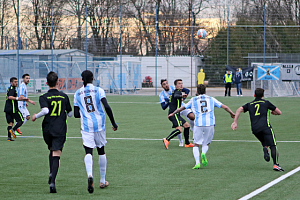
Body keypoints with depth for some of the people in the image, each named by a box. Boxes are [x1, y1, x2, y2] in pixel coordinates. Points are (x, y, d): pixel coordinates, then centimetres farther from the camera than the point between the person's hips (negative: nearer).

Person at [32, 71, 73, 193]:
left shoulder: (43, 97, -4)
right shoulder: (64, 97, 3)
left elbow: (45, 110, -22)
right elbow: (70, 114, 9)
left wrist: (36, 116, -5)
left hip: (47, 129, 1)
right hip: (60, 130, -1)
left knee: (52, 151, 26)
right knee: (56, 155, -7)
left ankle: (52, 173, 9)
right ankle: (52, 181, -23)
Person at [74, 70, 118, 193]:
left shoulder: (78, 93, 5)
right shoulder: (98, 90, -2)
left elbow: (76, 114, 7)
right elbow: (107, 107, -12)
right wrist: (113, 123, -4)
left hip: (86, 126, 0)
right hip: (99, 124, 0)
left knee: (88, 152, -7)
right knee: (101, 151, 15)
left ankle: (90, 175, -35)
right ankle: (102, 181, 22)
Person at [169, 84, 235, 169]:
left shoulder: (193, 100, 14)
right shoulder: (211, 99, 16)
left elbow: (182, 108, 25)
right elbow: (225, 107, 17)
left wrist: (173, 113, 40)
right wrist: (232, 114, 35)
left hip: (198, 124, -1)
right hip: (210, 124, 1)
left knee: (196, 145, 10)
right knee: (206, 144, 16)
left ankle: (197, 163, -11)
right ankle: (203, 153, -18)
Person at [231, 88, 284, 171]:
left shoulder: (249, 104, 21)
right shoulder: (266, 103, 14)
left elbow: (239, 110, 6)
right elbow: (279, 112, 18)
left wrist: (235, 122, 3)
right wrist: (273, 112, 40)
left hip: (254, 128, 4)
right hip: (265, 126, -4)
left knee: (265, 143, 22)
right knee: (273, 146, -7)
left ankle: (265, 148, -15)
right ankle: (275, 164, -23)